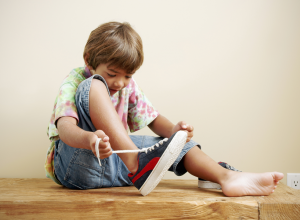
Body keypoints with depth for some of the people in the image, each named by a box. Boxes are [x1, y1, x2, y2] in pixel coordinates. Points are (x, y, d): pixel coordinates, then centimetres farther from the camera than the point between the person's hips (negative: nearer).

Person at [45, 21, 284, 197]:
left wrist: (173, 130, -16)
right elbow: (64, 127, -27)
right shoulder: (75, 83, -10)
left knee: (179, 141, -1)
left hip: (114, 164, 6)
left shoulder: (128, 86, 9)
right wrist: (90, 139, -51)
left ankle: (228, 177, -15)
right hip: (77, 164, -6)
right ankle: (134, 163, -39)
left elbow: (153, 119, 8)